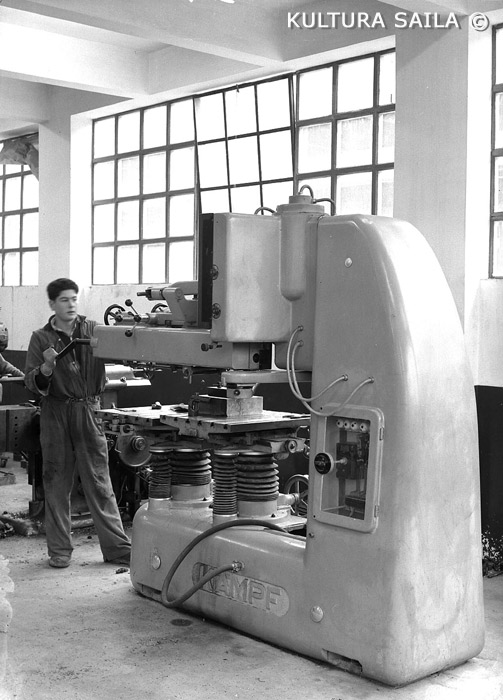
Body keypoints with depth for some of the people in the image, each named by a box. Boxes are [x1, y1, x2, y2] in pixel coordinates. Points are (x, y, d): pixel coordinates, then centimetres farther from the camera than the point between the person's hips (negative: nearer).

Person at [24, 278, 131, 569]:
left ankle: (118, 547, 9)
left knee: (100, 482, 3)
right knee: (57, 483, 6)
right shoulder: (41, 338, 5)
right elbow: (31, 383, 0)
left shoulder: (95, 330, 6)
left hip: (89, 413, 0)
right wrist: (46, 368, -20)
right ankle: (60, 550, 17)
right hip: (55, 416, 0)